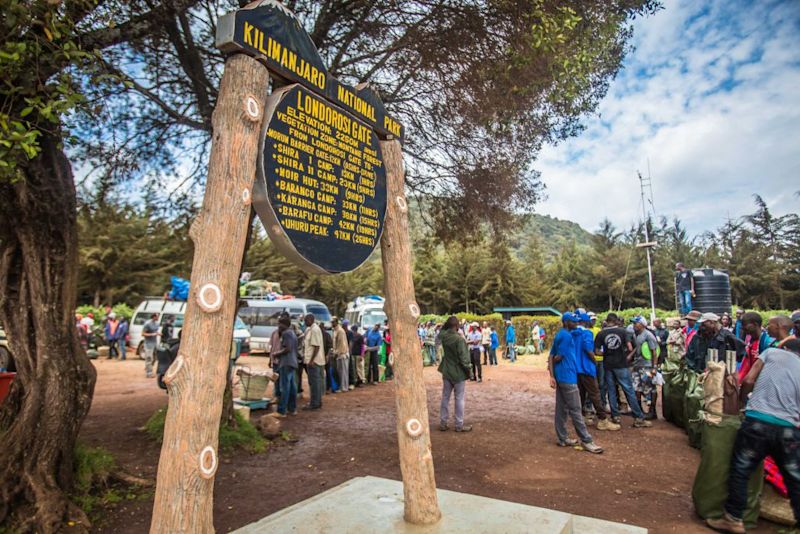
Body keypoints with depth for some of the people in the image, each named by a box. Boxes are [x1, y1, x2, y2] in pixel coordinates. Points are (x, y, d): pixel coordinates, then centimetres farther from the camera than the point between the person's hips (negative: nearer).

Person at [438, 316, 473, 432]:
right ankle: (459, 425, 13)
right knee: (459, 399, 5)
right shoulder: (459, 339, -22)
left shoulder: (444, 336, -4)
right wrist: (467, 369, -7)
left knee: (445, 397, 13)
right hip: (458, 372, -6)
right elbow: (463, 357, -20)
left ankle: (443, 423, 20)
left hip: (446, 371, 6)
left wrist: (445, 325, 8)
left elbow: (442, 331, 23)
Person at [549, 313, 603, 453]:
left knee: (561, 408, 11)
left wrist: (552, 376, 6)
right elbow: (559, 357, -17)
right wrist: (553, 361, 5)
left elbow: (551, 356, 11)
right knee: (575, 410, -3)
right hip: (567, 377, -9)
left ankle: (562, 438, 17)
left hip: (560, 377, 9)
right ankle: (586, 440, 4)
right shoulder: (566, 336, -15)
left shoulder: (559, 335, 14)